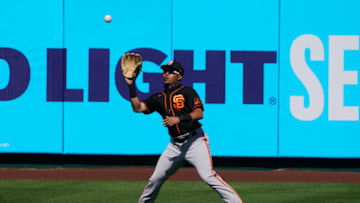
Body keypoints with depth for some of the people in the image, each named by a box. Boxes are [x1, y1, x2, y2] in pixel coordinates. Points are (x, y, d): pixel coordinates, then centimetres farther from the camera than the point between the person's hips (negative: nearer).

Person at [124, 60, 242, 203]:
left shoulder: (187, 92, -2)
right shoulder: (159, 98, 15)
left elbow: (199, 113, -14)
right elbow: (137, 108, 6)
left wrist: (178, 119, -27)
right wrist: (131, 85, 1)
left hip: (194, 141, -6)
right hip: (175, 144, 6)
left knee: (208, 176, -20)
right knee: (155, 179, 6)